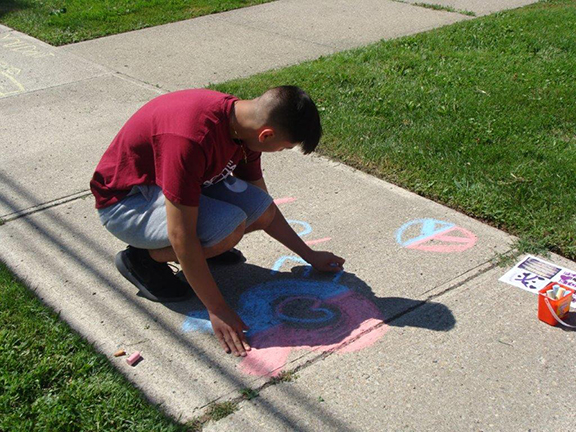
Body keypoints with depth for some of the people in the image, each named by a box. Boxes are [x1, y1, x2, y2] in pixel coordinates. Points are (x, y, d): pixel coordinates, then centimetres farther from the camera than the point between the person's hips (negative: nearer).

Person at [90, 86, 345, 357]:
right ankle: (142, 259, -6)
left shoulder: (241, 120, -9)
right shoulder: (191, 138, -37)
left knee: (260, 211, -13)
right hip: (124, 200, -7)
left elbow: (264, 209, 6)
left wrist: (310, 256, 11)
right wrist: (218, 310, -27)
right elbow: (181, 235, -34)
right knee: (230, 227, -29)